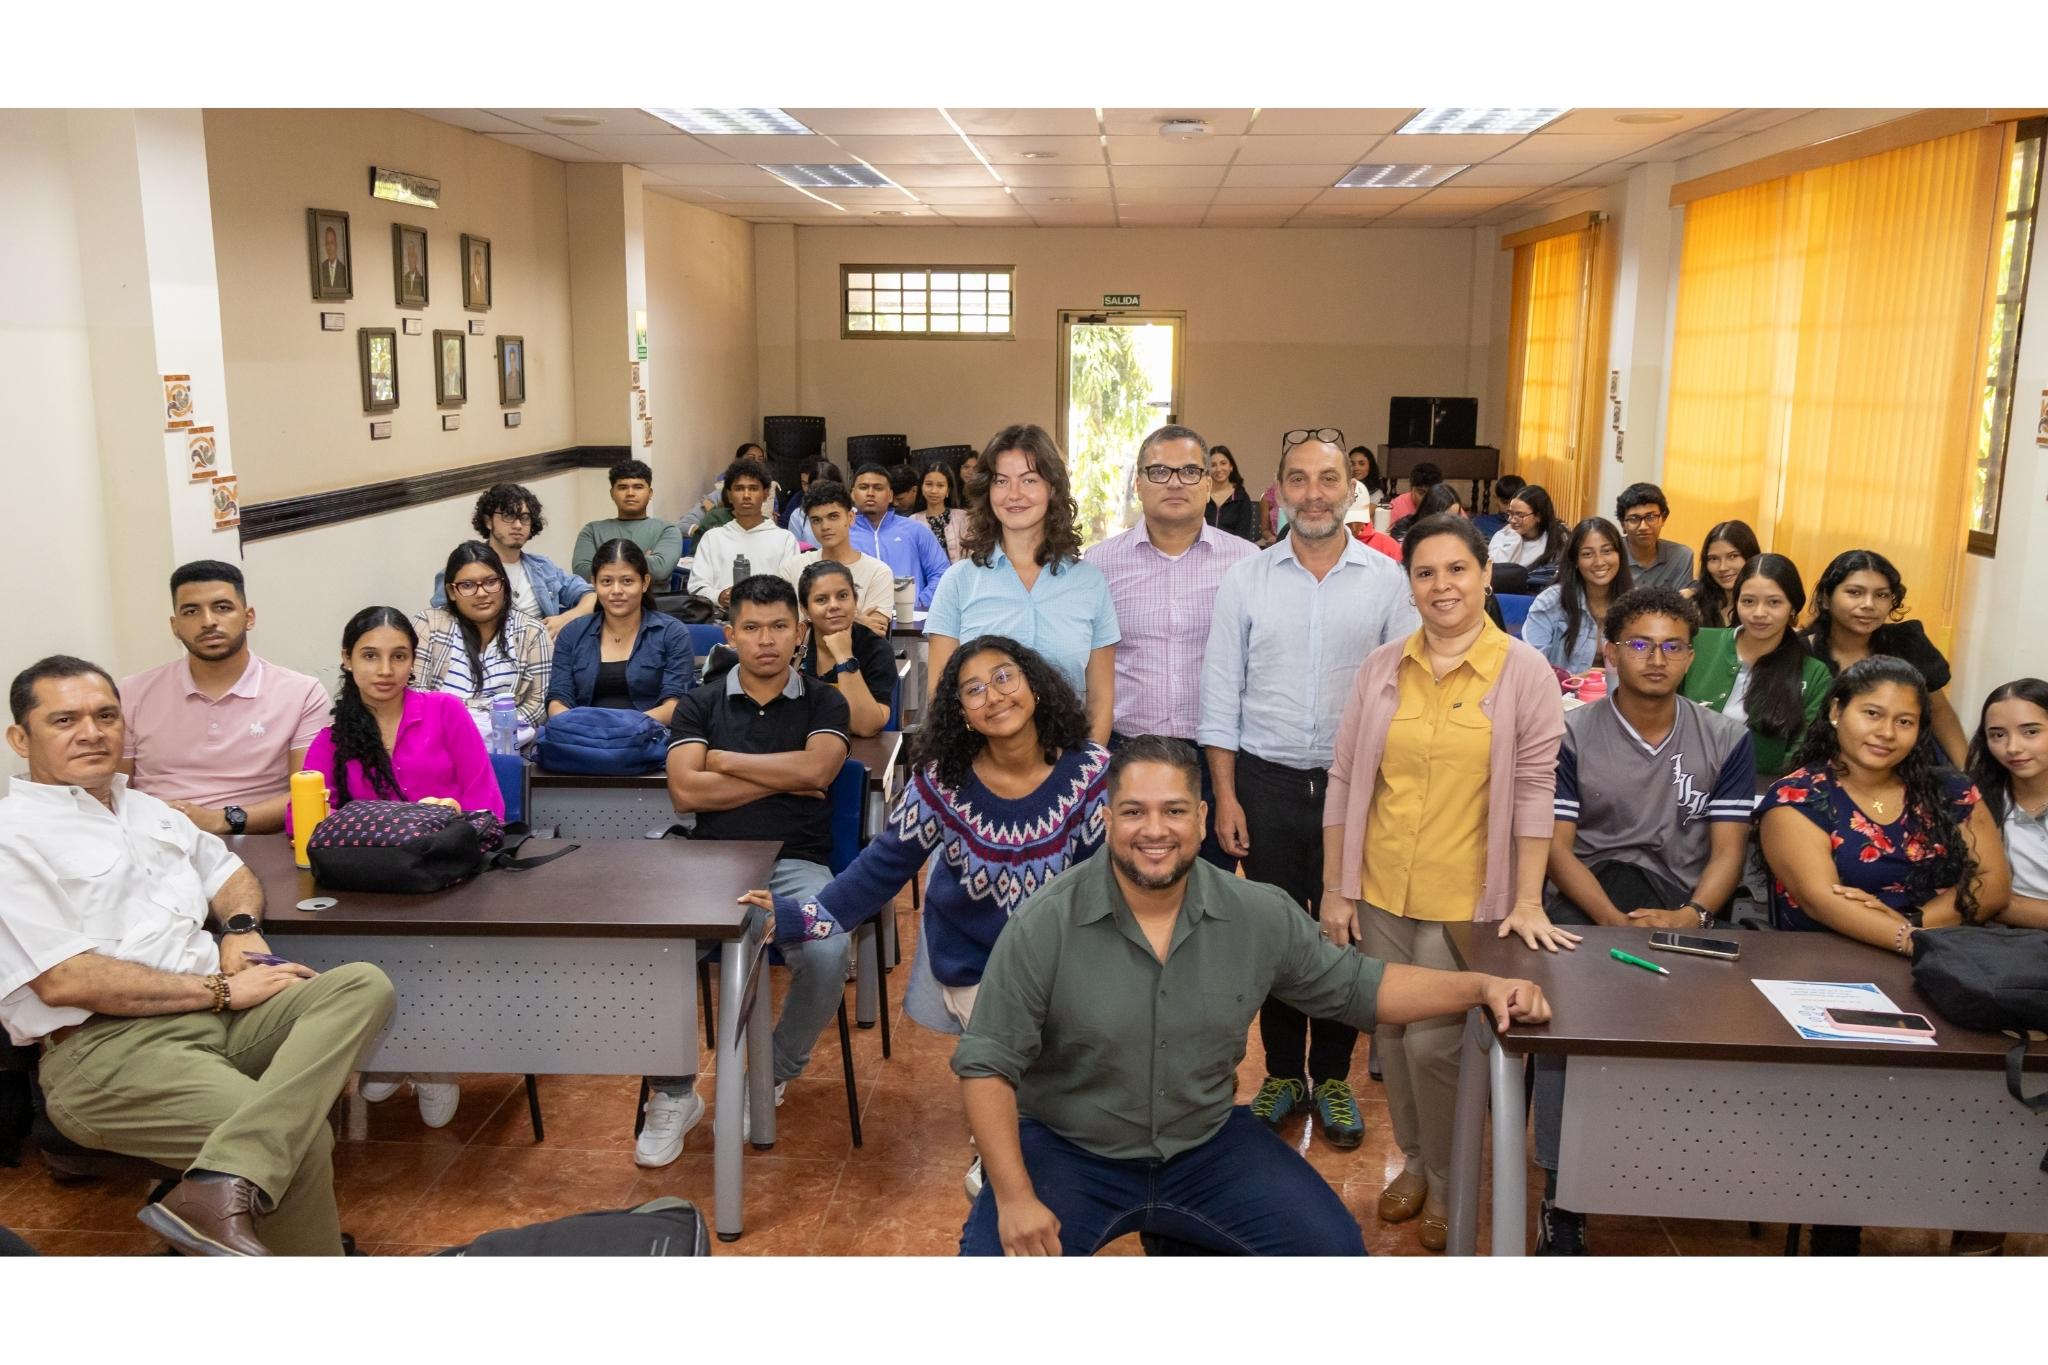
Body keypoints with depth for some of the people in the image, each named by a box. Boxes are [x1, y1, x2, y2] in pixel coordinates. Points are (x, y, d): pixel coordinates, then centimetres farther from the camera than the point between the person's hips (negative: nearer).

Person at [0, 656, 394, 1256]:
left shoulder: (147, 811, 22)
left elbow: (229, 872, 34)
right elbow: (63, 980, -12)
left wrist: (242, 928, 8)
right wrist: (222, 990, -10)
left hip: (216, 1015, 8)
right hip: (107, 1049, -8)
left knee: (363, 985, -20)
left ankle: (223, 1187, -34)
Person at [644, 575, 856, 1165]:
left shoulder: (823, 702, 10)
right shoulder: (699, 704, 11)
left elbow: (814, 769, -11)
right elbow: (686, 791, -4)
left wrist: (722, 760, -2)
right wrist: (782, 778, -3)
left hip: (797, 864, -1)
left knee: (828, 955, -32)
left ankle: (773, 1078, 0)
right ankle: (672, 1094, -3)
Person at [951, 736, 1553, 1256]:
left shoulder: (1258, 915, -7)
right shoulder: (1045, 925, -18)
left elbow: (1353, 986, 4)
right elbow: (987, 1064, -14)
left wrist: (1481, 987, -6)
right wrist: (1014, 1197, -22)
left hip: (1207, 1146, 3)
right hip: (1067, 1152, -3)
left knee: (1335, 1248, -8)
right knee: (993, 1253, -25)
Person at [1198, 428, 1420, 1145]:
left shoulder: (1386, 579, 0)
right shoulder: (1245, 579, 0)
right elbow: (1220, 694, 1)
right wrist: (1226, 796, -3)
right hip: (1267, 781, 0)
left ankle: (1332, 1075, 27)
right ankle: (1282, 1072, 26)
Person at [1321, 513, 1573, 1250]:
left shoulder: (1525, 672, -6)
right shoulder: (1380, 667, 2)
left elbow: (1534, 790, -8)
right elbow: (1344, 781, 4)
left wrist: (1528, 902, -11)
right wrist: (1335, 887, 2)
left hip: (1467, 899, -3)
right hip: (1380, 890, 4)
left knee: (1434, 1042, -2)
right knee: (1391, 1032, 13)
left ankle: (1449, 1183, 23)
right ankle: (1413, 1161, 35)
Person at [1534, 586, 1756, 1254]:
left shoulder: (1726, 740, 10)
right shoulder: (1572, 735, 3)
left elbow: (1727, 849, 5)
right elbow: (1557, 846, -2)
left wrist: (1690, 916, -15)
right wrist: (1618, 922, -18)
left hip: (1681, 906, 2)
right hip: (1588, 900, -2)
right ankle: (1563, 1197, -22)